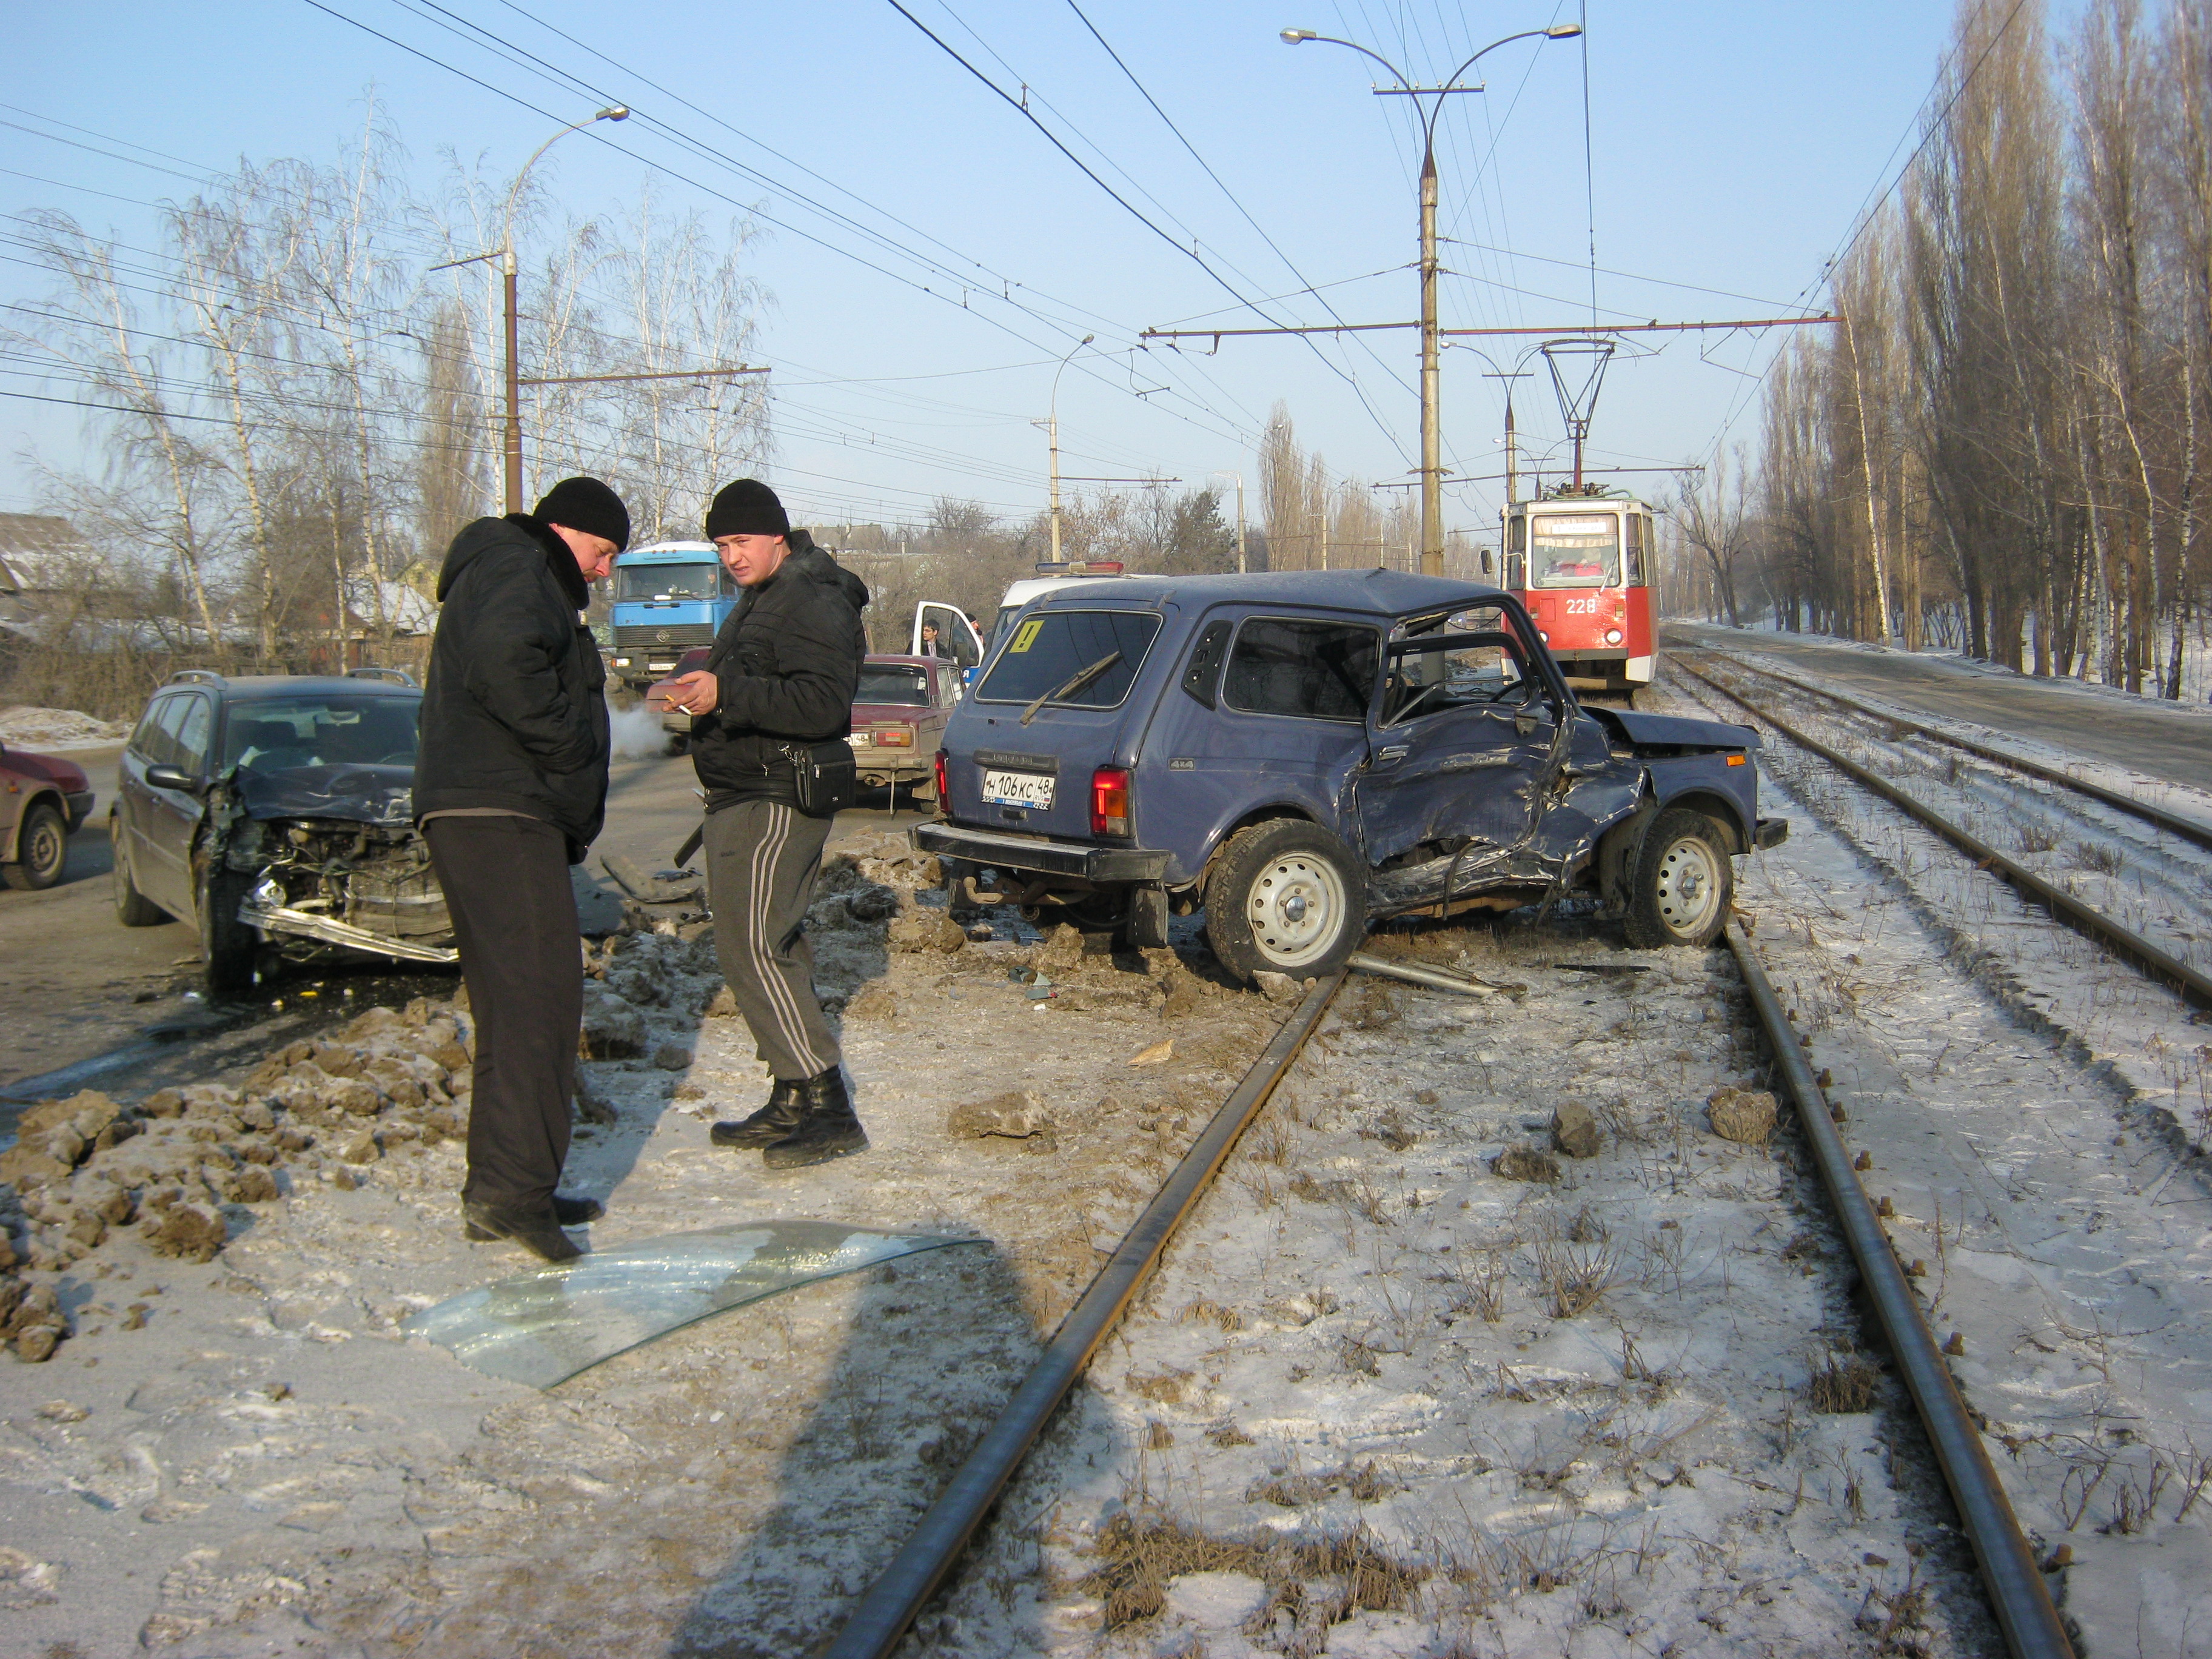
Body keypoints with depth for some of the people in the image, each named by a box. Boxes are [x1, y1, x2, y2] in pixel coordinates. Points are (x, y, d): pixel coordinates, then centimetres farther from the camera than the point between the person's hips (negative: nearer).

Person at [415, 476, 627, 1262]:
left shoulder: (521, 576, 29)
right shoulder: (515, 565, -4)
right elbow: (503, 663, -26)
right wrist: (568, 745, -15)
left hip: (495, 818, 11)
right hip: (499, 815, -11)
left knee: (515, 1005, 12)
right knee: (539, 996, -16)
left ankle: (500, 1192, 15)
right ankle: (511, 1188, -21)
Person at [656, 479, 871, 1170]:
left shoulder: (812, 603, -14)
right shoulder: (761, 600, 19)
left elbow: (823, 705, -27)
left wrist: (727, 694, -32)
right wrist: (706, 690, 13)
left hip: (774, 803, -11)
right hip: (745, 799, 11)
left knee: (753, 948, -16)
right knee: (770, 946, 13)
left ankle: (829, 1110, -14)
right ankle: (792, 1103, 20)